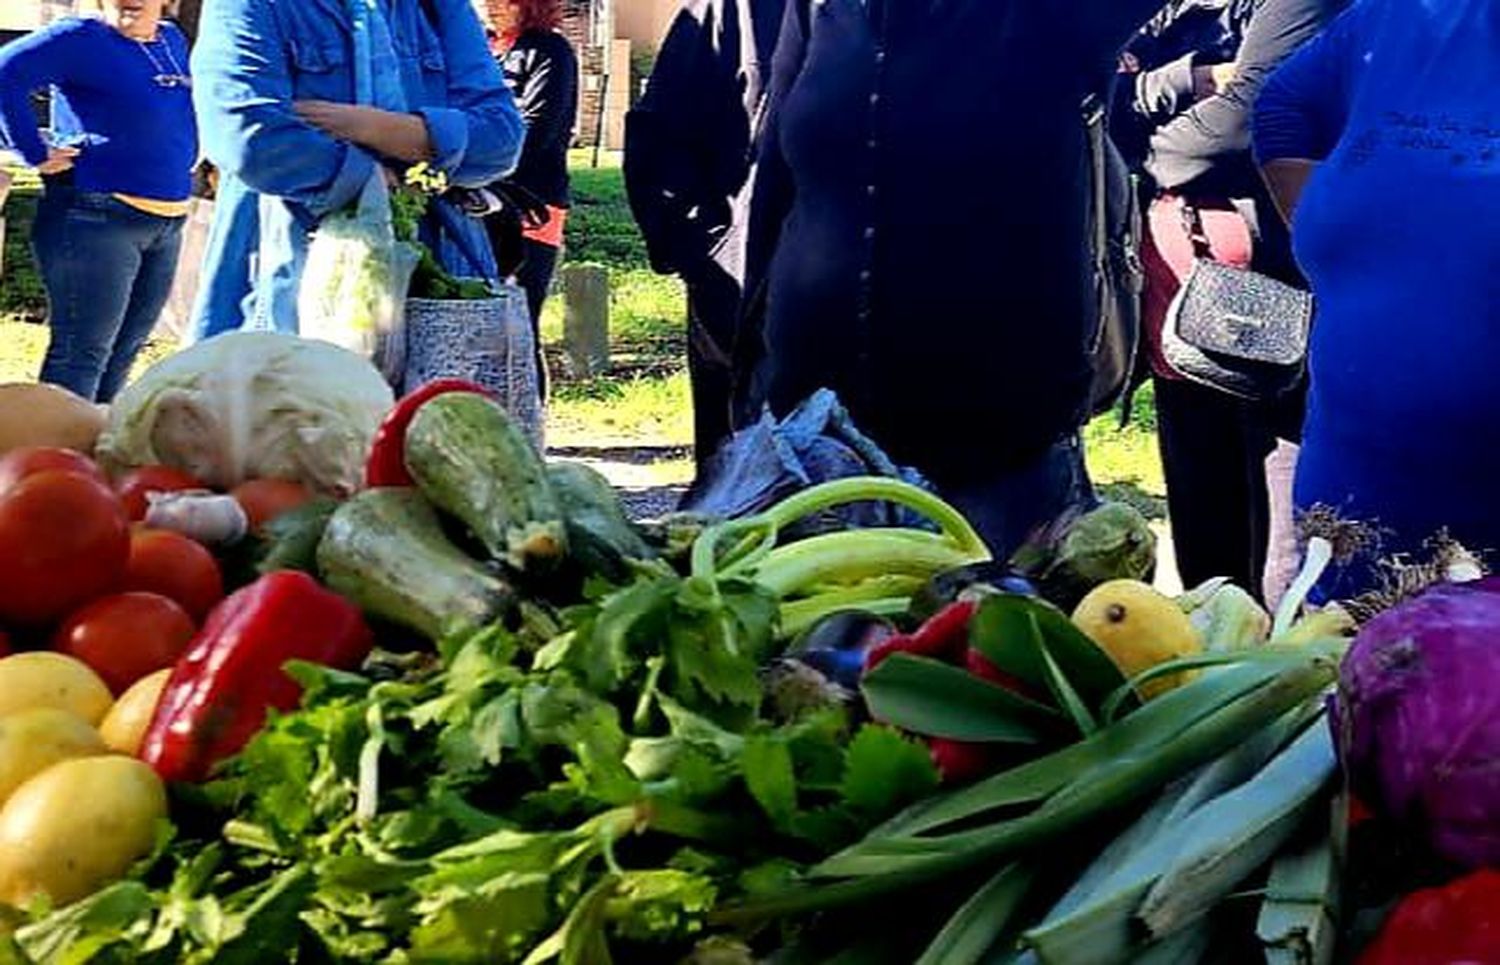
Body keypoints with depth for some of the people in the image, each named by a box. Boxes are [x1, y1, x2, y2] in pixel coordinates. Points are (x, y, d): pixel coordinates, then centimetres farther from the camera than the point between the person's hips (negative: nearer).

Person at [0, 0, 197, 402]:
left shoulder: (173, 41, 13)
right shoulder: (82, 39, -10)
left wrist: (183, 166, 18)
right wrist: (37, 152, -19)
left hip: (167, 225, 8)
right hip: (98, 221, -8)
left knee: (122, 353, 15)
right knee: (81, 354, -5)